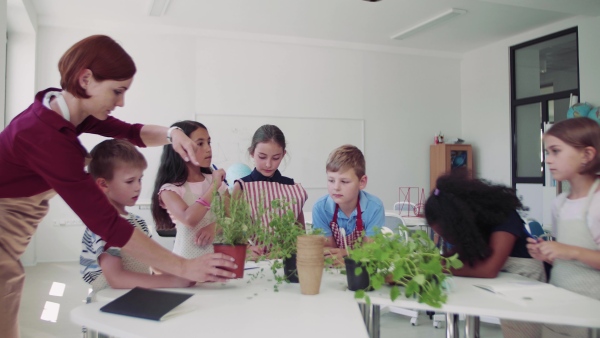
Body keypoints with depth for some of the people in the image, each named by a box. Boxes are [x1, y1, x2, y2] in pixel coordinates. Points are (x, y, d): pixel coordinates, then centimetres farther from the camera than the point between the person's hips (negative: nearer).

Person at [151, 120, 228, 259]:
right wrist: (213, 187, -16)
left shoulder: (214, 180, 7)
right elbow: (189, 219, -22)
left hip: (218, 253, 3)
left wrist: (215, 226, -14)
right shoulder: (170, 189, -6)